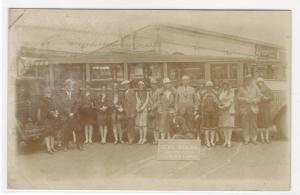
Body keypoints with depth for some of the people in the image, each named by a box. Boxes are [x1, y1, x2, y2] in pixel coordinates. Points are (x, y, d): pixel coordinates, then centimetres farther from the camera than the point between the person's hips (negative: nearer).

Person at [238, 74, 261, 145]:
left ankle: (254, 139, 9)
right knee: (245, 124, -2)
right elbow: (238, 97, 5)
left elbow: (258, 97, 9)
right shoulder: (241, 88, 8)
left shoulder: (255, 88, 10)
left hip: (253, 108, 1)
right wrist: (245, 100, -10)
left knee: (254, 124, 0)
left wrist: (254, 100, -9)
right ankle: (246, 139, 6)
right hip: (244, 108, -1)